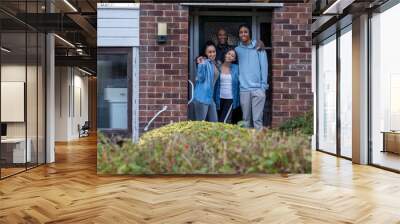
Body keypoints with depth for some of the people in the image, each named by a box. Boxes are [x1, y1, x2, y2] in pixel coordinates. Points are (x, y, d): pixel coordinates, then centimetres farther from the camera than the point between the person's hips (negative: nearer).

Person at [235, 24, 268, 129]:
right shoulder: (237, 50, 11)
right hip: (244, 89, 2)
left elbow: (264, 67, 2)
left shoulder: (258, 47, 5)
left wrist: (263, 85, -5)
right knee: (246, 118, 7)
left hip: (258, 88, -2)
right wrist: (239, 83, 2)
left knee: (257, 118, -4)